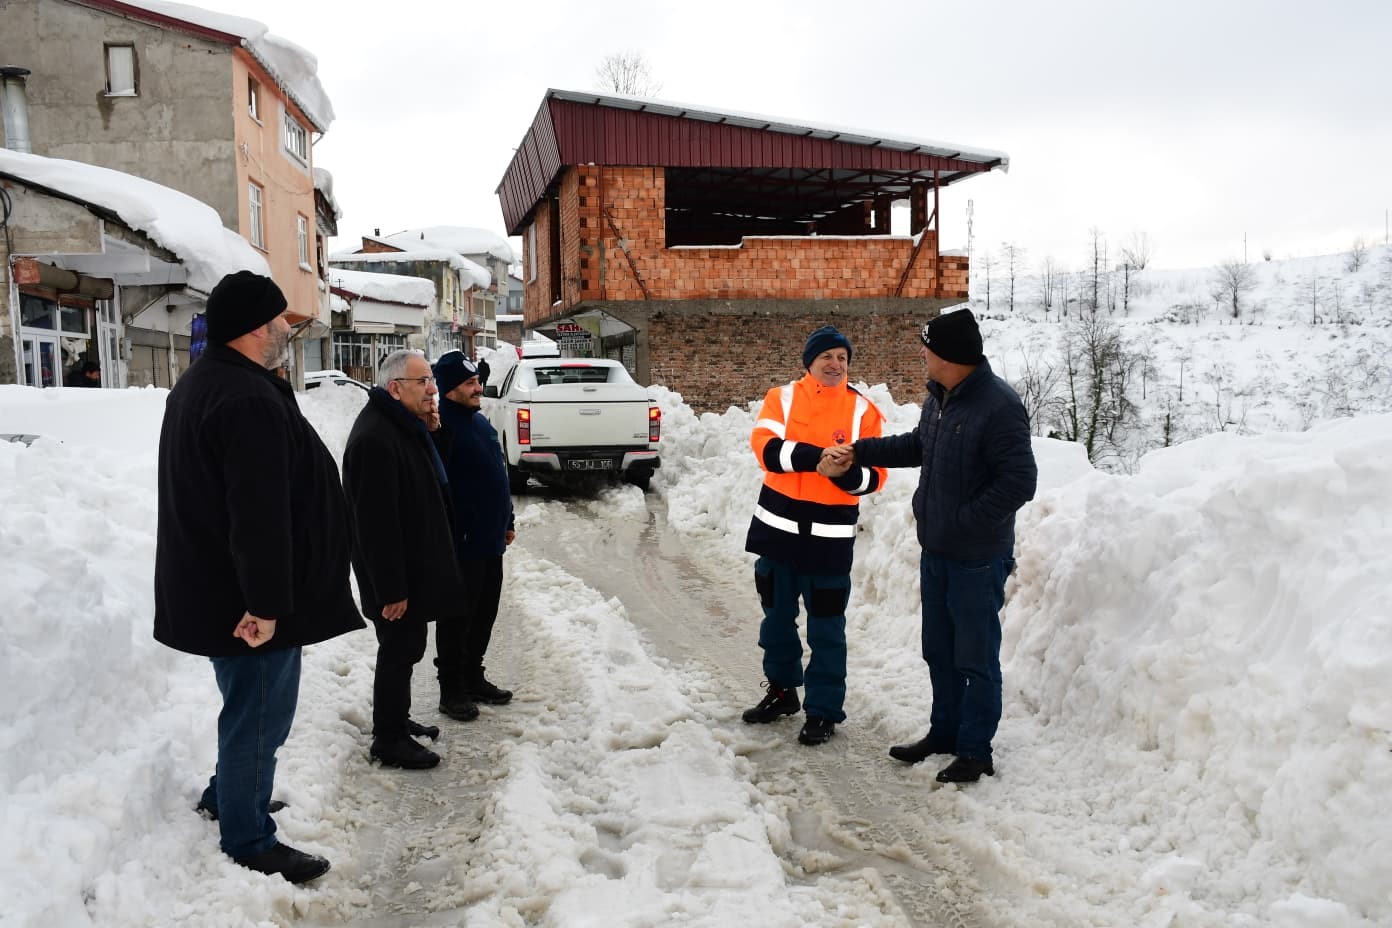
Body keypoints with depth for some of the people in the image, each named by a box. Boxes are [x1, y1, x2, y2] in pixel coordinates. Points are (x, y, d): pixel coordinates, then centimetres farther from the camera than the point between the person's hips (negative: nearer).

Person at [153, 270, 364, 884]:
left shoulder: (199, 385, 13)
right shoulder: (250, 400, -24)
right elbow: (261, 515, -29)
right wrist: (266, 602, -25)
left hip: (213, 586, 11)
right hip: (248, 600, -11)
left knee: (250, 707, 26)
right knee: (260, 715, 2)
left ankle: (226, 794, 43)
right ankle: (249, 844, 16)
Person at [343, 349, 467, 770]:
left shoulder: (406, 425, 8)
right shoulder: (375, 438, -26)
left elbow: (425, 483, 17)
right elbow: (376, 523, -28)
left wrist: (433, 433, 0)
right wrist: (392, 589, -27)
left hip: (413, 566, 10)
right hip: (394, 576, -10)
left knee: (405, 647, 21)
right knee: (400, 650, 1)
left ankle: (398, 719, 36)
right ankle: (388, 739, 15)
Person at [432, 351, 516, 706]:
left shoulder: (479, 421, 13)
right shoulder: (442, 427, -16)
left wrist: (507, 521, 21)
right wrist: (450, 537, -22)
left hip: (490, 540, 9)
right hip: (461, 543, -9)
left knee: (485, 613, 16)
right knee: (458, 617, 3)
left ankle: (473, 677, 29)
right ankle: (452, 688, 14)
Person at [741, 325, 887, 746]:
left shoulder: (863, 410, -1)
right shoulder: (782, 397, 1)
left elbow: (874, 476, -3)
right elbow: (765, 446, -16)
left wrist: (848, 473, -25)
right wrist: (815, 456, -30)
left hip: (830, 535, -2)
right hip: (778, 527, 3)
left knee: (826, 627, 2)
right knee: (777, 615, 17)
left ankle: (824, 710, 14)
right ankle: (782, 689, 36)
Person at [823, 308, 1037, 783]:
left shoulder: (999, 406, -22)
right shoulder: (938, 397, 6)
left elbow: (1019, 482, -24)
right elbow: (917, 445, 23)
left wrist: (963, 521, -20)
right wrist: (859, 452, 20)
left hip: (978, 558, -9)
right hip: (936, 549, 9)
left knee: (976, 658, 4)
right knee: (939, 650, 19)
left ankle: (976, 750, 18)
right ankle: (944, 732, 35)